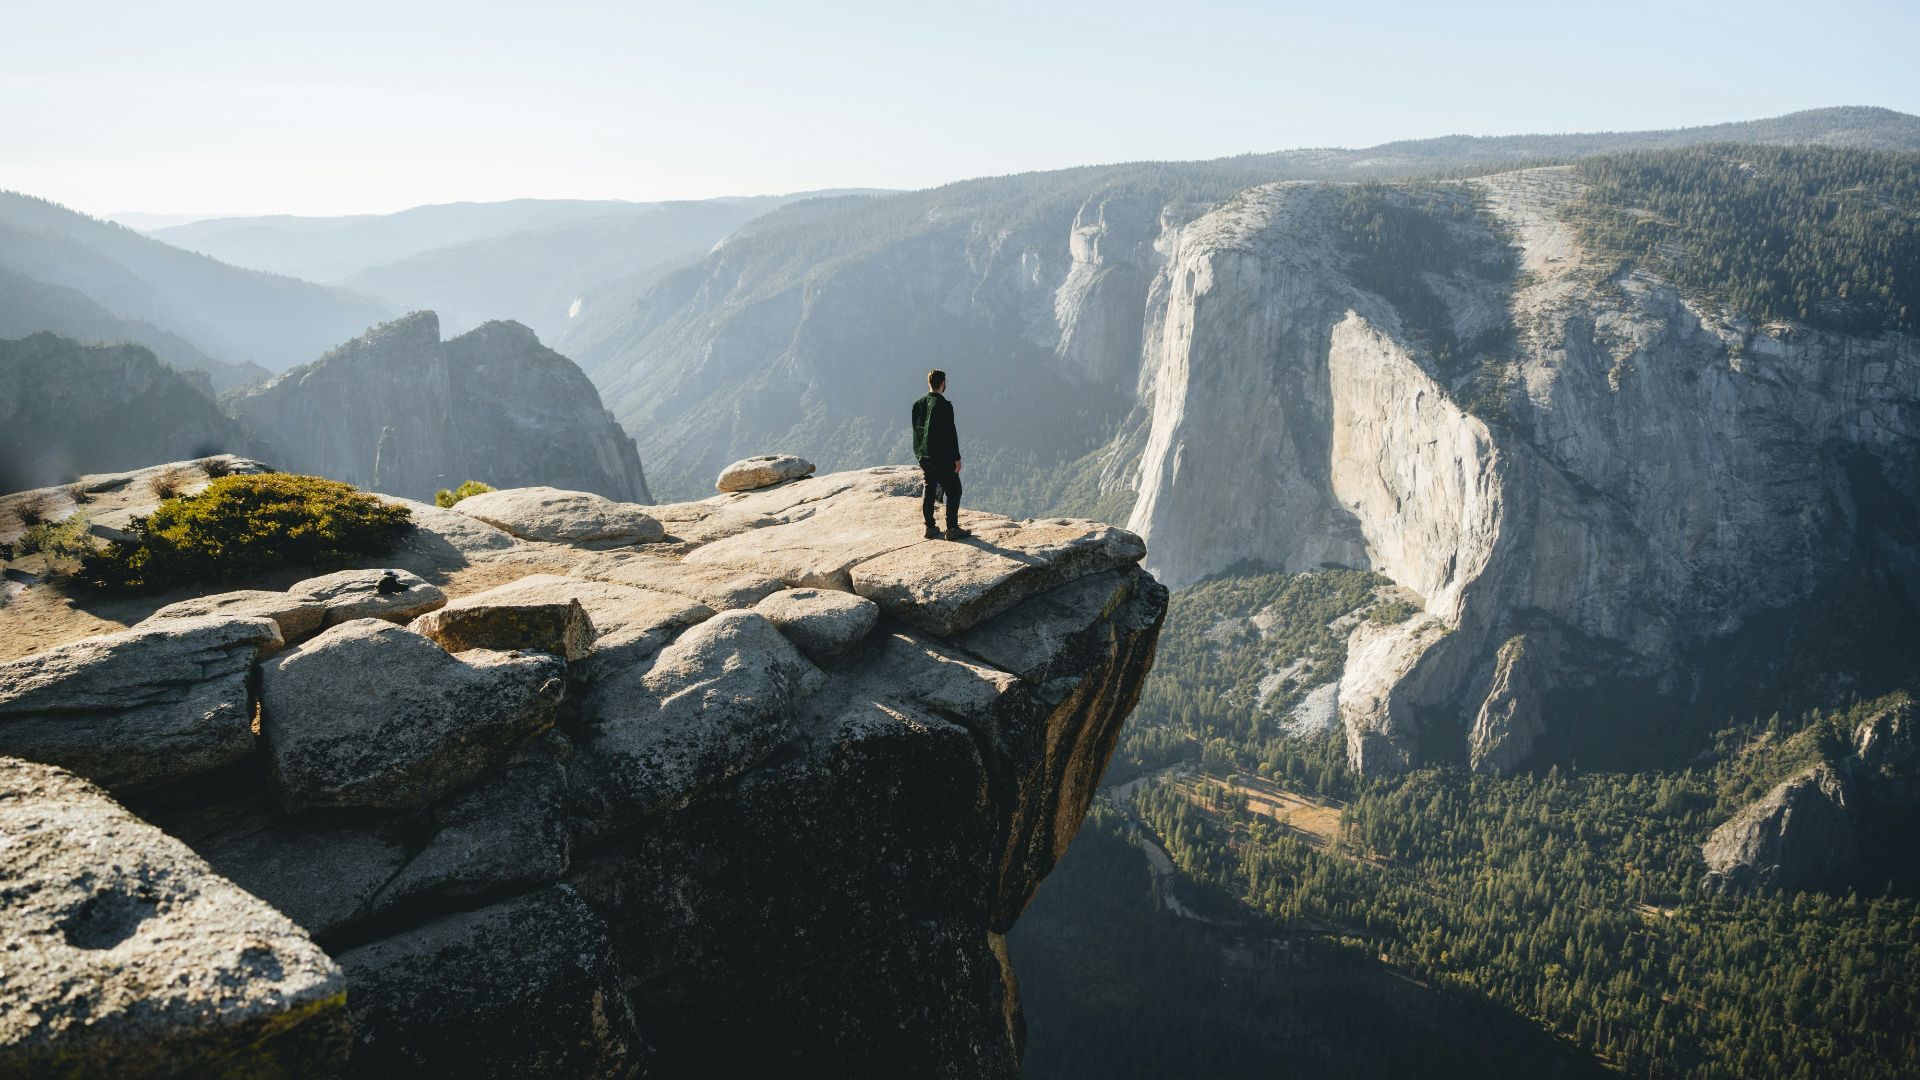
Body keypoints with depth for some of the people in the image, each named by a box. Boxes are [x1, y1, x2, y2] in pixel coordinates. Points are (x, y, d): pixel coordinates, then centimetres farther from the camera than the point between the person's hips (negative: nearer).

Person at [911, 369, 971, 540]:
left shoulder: (918, 404, 5)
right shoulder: (944, 405, -16)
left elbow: (916, 431, 11)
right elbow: (950, 433, -16)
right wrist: (957, 458, -10)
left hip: (923, 455, 7)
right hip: (942, 456, -7)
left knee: (929, 490, 15)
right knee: (953, 491, 2)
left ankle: (930, 528, 17)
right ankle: (952, 529, 0)